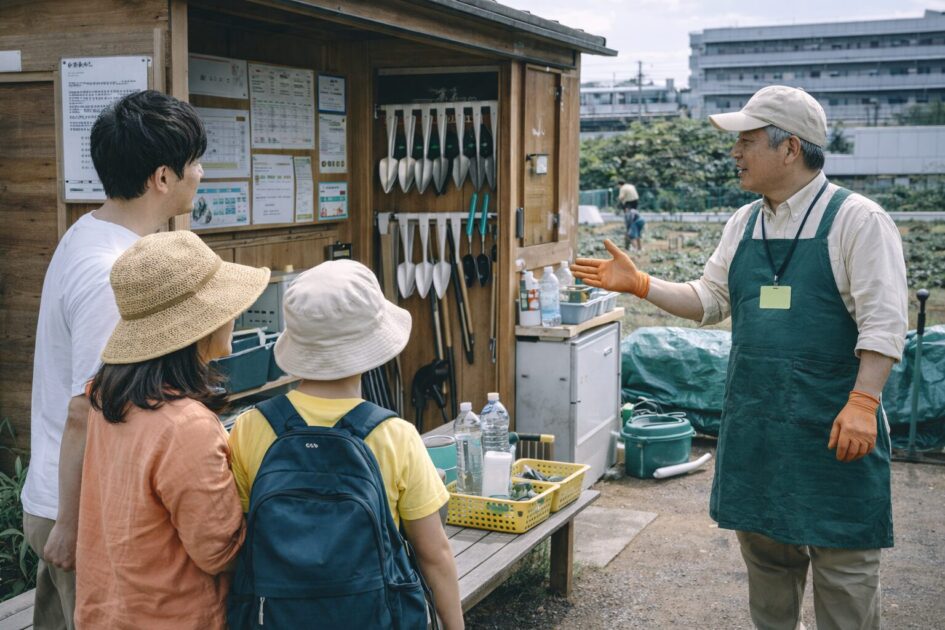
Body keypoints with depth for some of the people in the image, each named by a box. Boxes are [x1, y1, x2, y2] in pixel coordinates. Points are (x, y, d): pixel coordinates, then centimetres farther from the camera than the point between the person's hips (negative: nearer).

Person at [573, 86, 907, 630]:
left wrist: (863, 403, -23)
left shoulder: (857, 219, -10)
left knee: (844, 565, 1)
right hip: (754, 423, 6)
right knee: (766, 553, 17)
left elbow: (883, 320, -15)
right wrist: (638, 283, 5)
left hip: (833, 429, -6)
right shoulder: (744, 223, 10)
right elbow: (711, 300, 15)